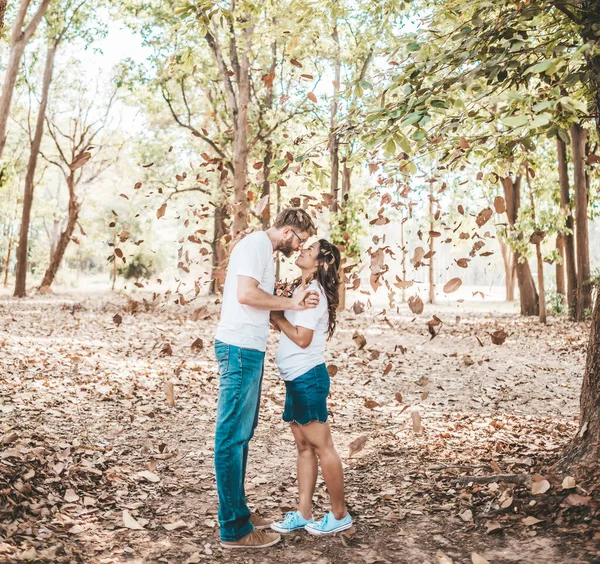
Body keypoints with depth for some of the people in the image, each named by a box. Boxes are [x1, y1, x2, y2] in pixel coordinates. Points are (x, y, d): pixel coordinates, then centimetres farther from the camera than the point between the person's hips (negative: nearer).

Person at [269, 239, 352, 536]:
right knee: (304, 448, 12)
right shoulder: (302, 290, 14)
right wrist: (275, 315, 2)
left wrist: (276, 315, -11)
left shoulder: (312, 292, -15)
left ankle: (340, 515, 12)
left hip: (308, 378, -10)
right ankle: (303, 514, 20)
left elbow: (302, 338, -20)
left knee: (322, 447, 0)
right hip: (297, 379, 10)